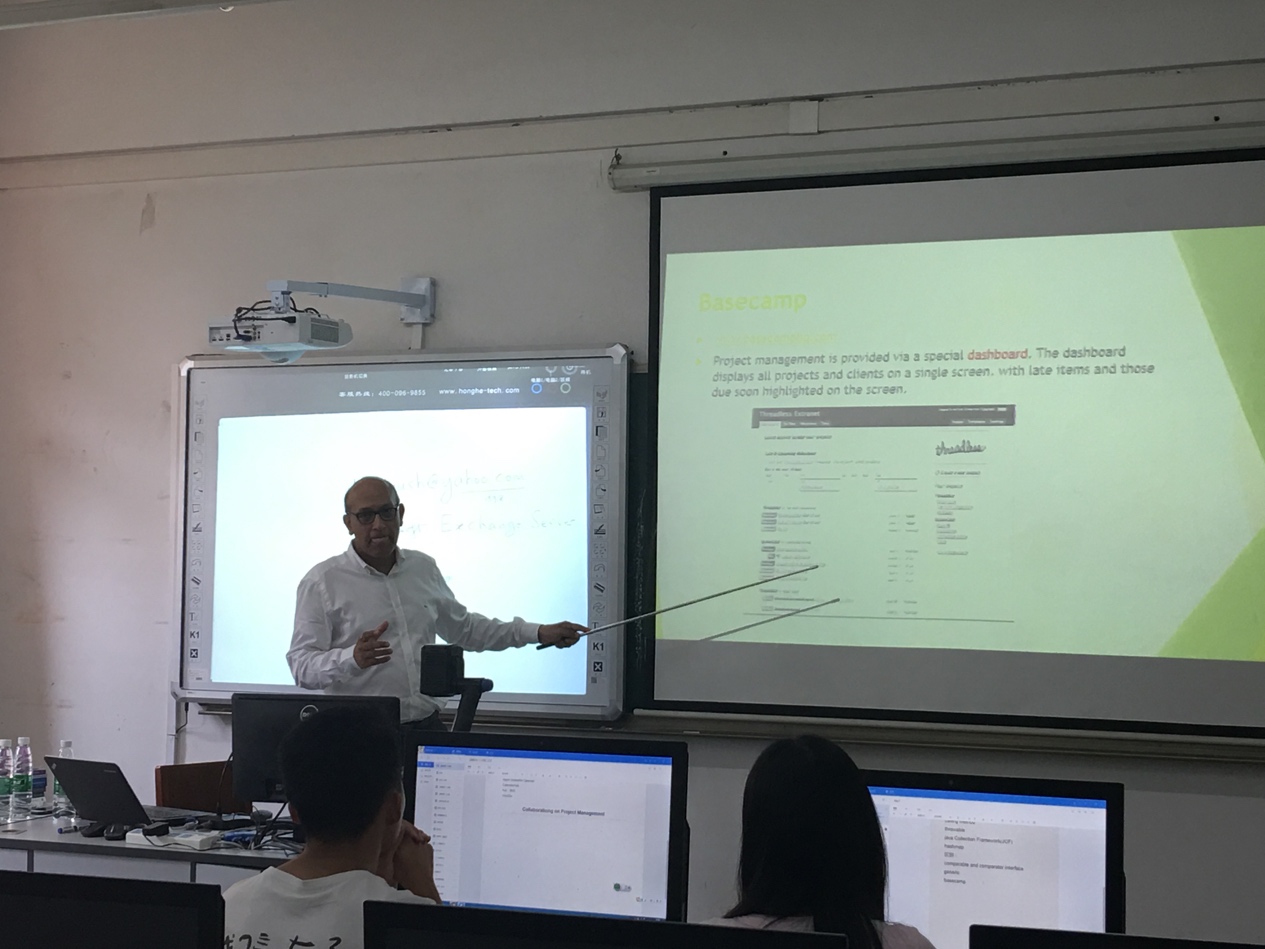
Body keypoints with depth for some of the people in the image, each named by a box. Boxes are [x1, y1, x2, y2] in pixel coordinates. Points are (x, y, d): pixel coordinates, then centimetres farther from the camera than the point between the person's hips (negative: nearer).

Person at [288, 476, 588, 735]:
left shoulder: (424, 568, 13)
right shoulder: (322, 582, -3)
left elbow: (463, 627, 27)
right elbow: (302, 666, -9)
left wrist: (538, 634, 23)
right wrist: (353, 659, -28)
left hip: (426, 725, 4)